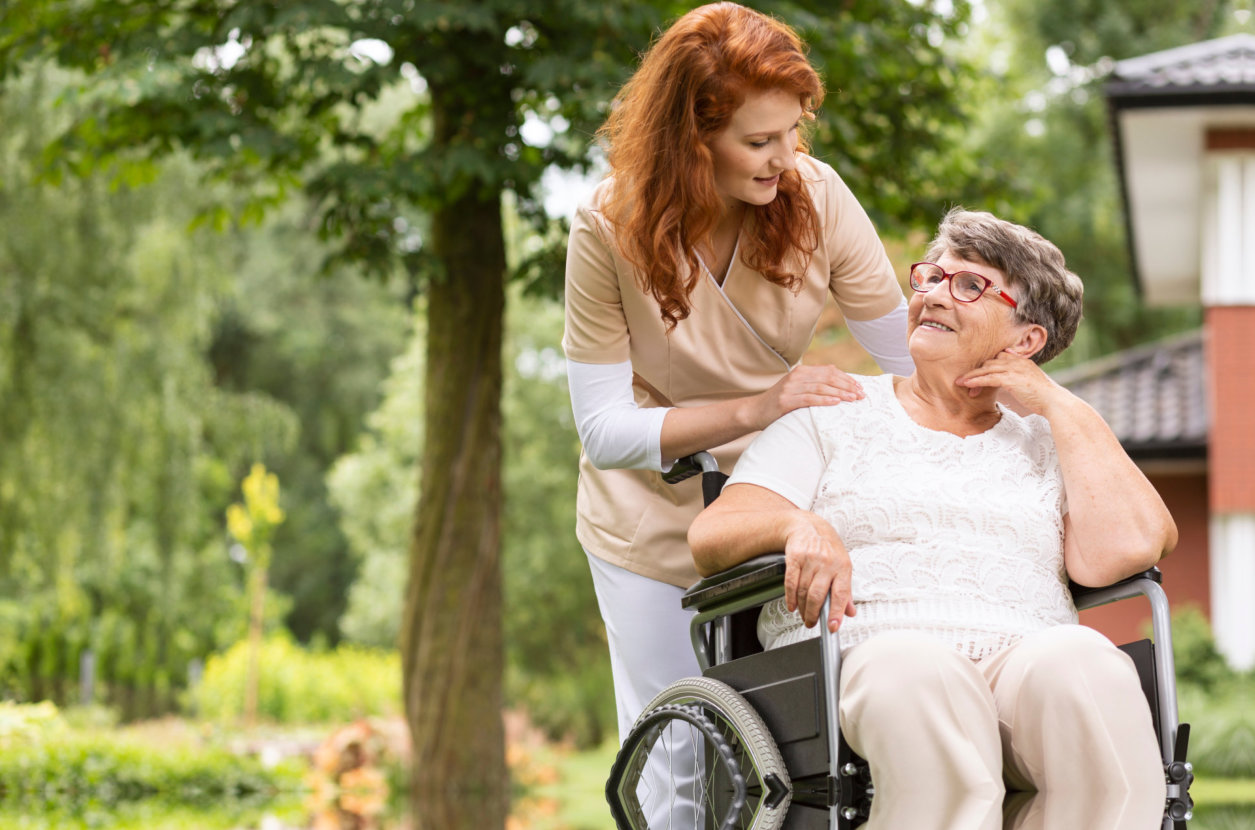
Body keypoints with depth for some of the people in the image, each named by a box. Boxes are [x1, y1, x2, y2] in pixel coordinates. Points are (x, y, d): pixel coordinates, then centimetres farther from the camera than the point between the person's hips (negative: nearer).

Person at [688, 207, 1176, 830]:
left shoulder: (1046, 444, 24)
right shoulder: (835, 413, 22)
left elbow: (1123, 551, 2)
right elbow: (710, 536, 8)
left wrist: (1062, 407, 11)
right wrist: (800, 525, -15)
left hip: (1024, 659, 2)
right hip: (865, 661, -1)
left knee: (1082, 662, -35)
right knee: (913, 665, -39)